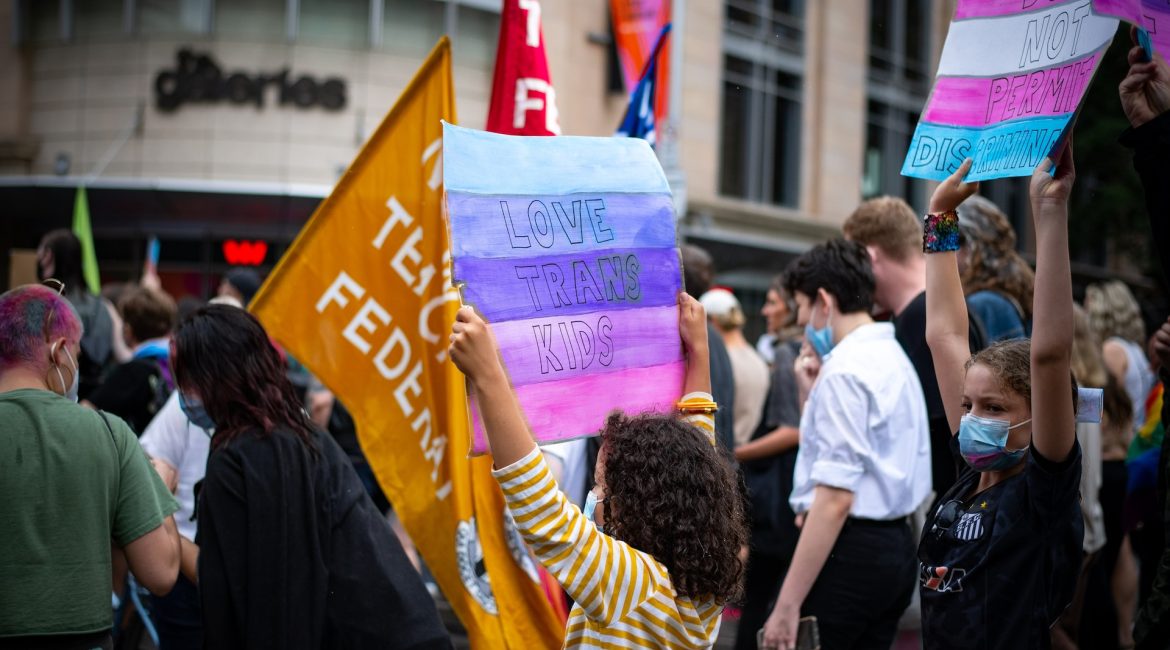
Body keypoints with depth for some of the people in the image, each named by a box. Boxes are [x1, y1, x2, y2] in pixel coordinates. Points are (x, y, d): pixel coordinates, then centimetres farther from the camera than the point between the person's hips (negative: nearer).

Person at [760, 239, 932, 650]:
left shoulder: (845, 370, -14)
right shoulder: (894, 358, 15)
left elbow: (836, 496, -21)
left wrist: (788, 603, -21)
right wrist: (810, 393, 15)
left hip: (849, 551, -10)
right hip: (894, 544, 10)